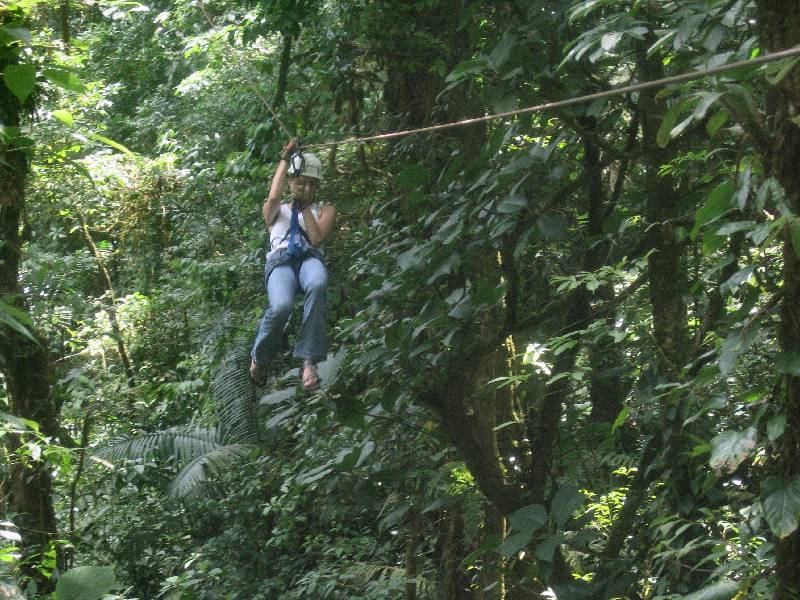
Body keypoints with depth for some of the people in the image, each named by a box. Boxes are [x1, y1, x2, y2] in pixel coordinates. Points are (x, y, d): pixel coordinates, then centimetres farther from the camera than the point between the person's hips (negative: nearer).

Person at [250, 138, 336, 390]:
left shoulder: (324, 210, 27)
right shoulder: (277, 211, 28)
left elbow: (316, 238, 7)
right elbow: (273, 198, 2)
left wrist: (306, 206, 11)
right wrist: (285, 159, 9)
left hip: (310, 257, 1)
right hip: (279, 260, 0)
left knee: (317, 286, -42)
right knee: (281, 306, -37)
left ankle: (309, 360, -44)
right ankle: (259, 358, -8)